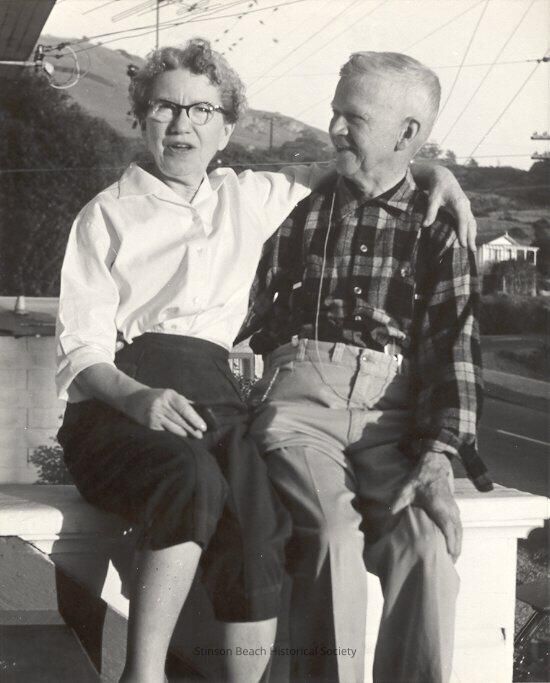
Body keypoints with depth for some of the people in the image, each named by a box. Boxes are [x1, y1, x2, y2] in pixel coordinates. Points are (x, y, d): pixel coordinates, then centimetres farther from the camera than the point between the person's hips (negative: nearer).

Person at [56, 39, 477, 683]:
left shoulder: (251, 197, 22)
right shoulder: (106, 215, 12)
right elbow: (81, 348, 2)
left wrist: (430, 170, 18)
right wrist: (137, 396, -20)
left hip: (211, 395, 3)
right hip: (118, 401, -3)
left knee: (261, 529, -29)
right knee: (192, 478, -37)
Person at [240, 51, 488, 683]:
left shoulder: (439, 232, 12)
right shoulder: (301, 210, 17)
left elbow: (454, 352, 1)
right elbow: (250, 326, 19)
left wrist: (436, 460, -13)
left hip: (392, 415, 0)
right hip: (298, 399, 0)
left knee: (426, 537, -29)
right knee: (332, 528, -29)